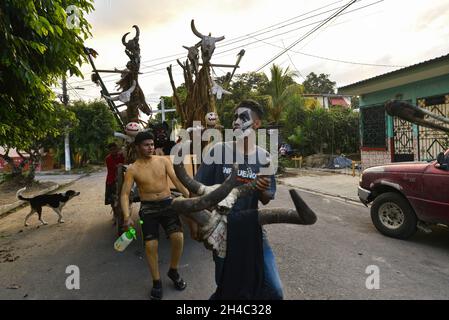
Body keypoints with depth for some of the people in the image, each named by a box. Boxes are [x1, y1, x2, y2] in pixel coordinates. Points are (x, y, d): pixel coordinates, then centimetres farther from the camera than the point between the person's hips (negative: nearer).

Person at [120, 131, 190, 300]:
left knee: (178, 237, -13)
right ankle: (157, 282, 20)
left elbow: (177, 181, -3)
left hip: (167, 203, 1)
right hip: (148, 208, -1)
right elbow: (125, 194, -7)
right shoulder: (133, 169, -4)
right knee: (150, 245, -4)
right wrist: (127, 216, -22)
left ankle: (173, 271, 15)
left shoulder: (163, 161, 0)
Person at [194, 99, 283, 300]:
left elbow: (266, 200, 4)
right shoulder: (219, 151, -9)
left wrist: (262, 190, -18)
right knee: (228, 288, 11)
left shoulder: (263, 158, -3)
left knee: (273, 290, 6)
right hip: (222, 230, -2)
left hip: (252, 229, 2)